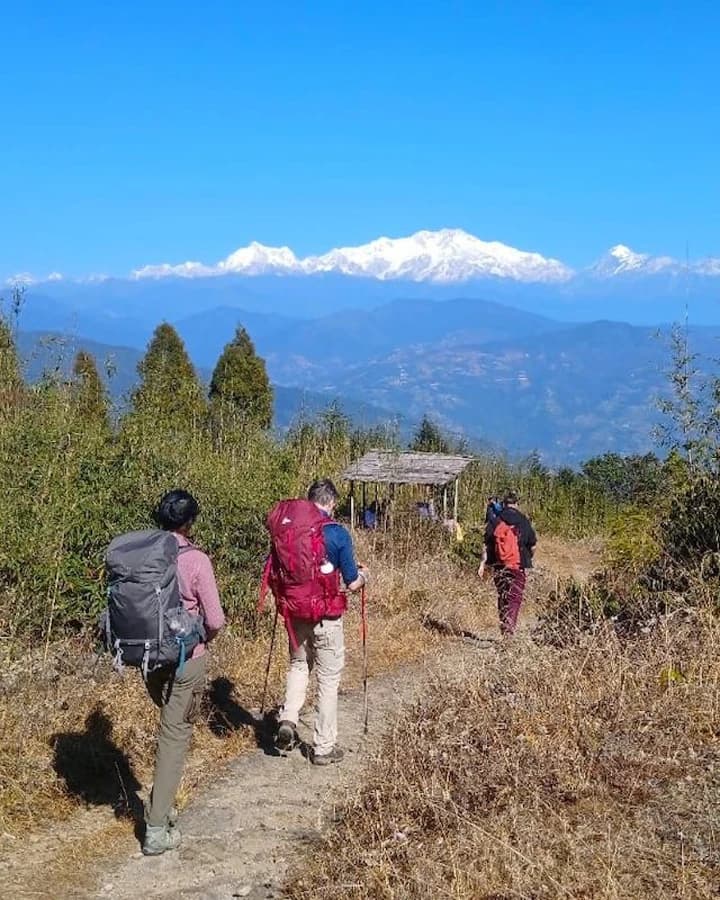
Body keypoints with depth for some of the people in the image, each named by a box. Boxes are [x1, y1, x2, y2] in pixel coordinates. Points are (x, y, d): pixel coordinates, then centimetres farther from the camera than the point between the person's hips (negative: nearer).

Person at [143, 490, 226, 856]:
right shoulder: (196, 561, -16)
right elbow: (215, 619, -14)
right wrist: (204, 637, 7)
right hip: (185, 659, -5)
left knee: (171, 726, 25)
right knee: (175, 736, 1)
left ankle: (162, 806, 29)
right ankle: (157, 829, 2)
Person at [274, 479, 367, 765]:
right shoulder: (338, 534, -13)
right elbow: (352, 583, -8)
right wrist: (363, 574, 14)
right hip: (326, 617, -4)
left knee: (298, 664, 25)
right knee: (328, 679, 8)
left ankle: (288, 719, 5)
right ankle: (323, 747, 15)